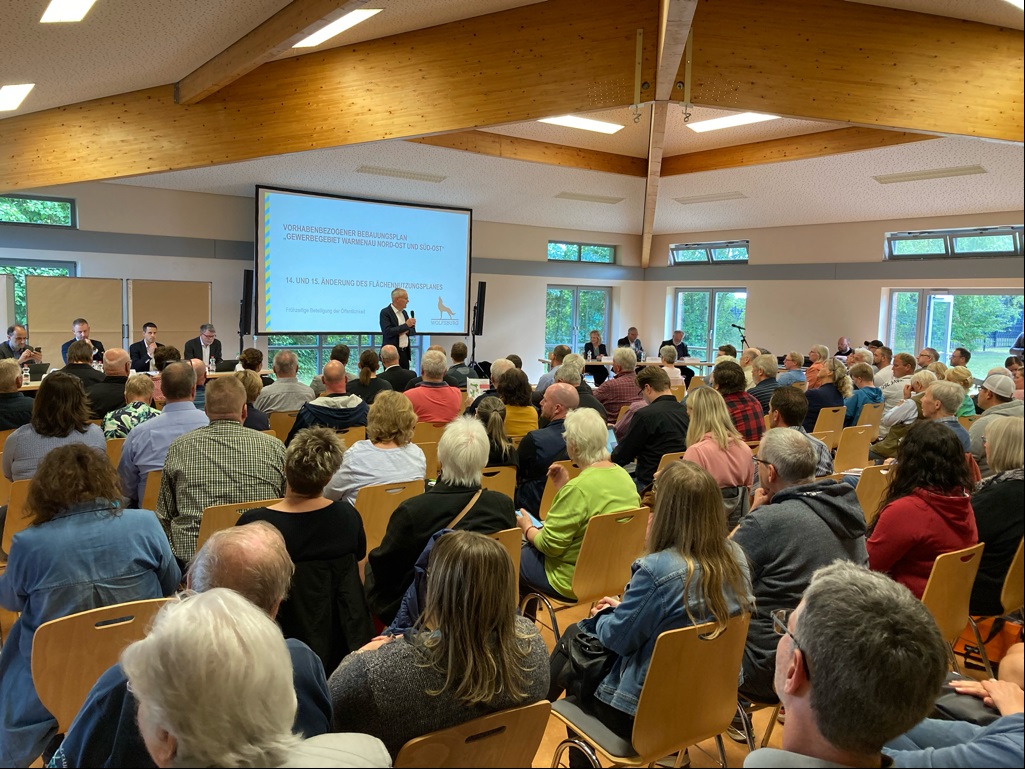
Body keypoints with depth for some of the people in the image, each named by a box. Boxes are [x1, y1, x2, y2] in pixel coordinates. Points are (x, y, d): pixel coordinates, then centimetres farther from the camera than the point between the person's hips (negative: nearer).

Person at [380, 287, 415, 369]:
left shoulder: (404, 312, 14)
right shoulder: (385, 312, -8)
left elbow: (413, 331, 17)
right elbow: (387, 332, -19)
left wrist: (407, 331, -6)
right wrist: (405, 326, -19)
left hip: (405, 353, 7)